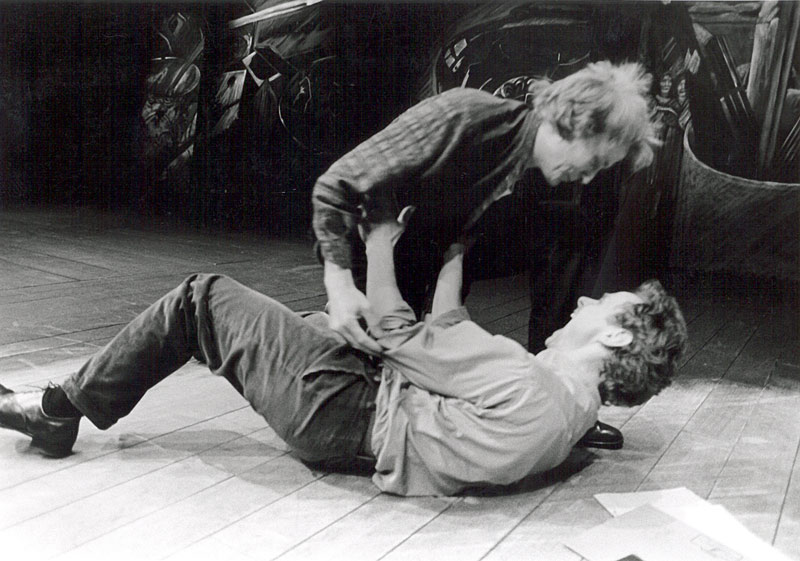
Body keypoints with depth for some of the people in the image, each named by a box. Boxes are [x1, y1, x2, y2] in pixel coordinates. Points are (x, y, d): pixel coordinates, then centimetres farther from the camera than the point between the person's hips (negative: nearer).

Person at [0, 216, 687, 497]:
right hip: (383, 392, 10)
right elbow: (445, 337, 7)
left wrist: (379, 245, -4)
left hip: (347, 414, -9)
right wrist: (454, 258, 14)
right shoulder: (575, 398, 2)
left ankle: (61, 408, 16)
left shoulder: (528, 390, -28)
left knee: (202, 296, -2)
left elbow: (405, 338, -18)